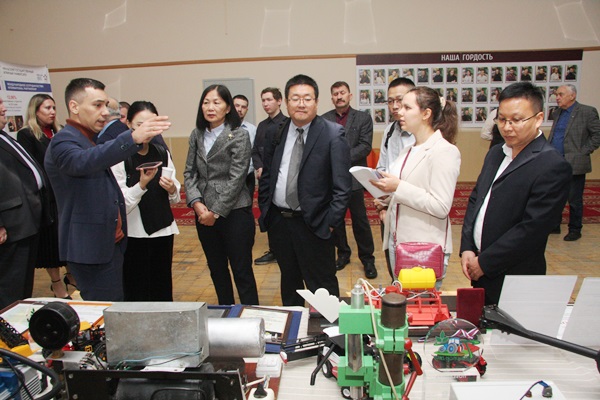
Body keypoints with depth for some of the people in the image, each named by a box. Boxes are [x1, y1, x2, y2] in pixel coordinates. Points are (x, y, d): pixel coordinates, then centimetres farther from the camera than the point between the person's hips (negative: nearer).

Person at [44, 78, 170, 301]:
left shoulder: (95, 139, 15)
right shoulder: (64, 141, -14)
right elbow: (83, 162, -39)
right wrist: (132, 138, -51)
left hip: (110, 242, 9)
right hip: (90, 247, -9)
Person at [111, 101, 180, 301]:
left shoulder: (162, 153, 8)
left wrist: (172, 189, -4)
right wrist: (142, 185, -24)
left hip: (163, 231, 5)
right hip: (133, 235, -4)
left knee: (163, 292, 9)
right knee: (137, 295, 2)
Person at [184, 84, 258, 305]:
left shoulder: (239, 136, -8)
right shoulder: (196, 135, 8)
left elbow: (236, 178, -13)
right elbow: (189, 173, 7)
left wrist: (216, 212, -14)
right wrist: (197, 203, -9)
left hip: (234, 212, -6)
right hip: (204, 215, 6)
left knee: (242, 271, 2)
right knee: (217, 270, 17)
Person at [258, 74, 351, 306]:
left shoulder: (333, 134, -10)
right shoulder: (275, 133, 6)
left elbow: (342, 185, -12)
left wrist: (331, 222, -15)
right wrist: (264, 210, 7)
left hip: (313, 224, -5)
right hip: (278, 221, 6)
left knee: (322, 287, 5)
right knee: (289, 280, 22)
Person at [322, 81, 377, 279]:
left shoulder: (363, 118, 1)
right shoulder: (323, 119, 7)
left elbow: (365, 146, -8)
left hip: (353, 176, -2)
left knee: (360, 220, 3)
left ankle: (367, 258, 14)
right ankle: (343, 254, 27)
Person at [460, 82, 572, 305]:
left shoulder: (553, 167, -17)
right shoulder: (496, 154, 8)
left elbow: (532, 229, -21)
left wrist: (484, 263, -16)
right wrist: (467, 249, -1)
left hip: (514, 278, -6)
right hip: (479, 271, 7)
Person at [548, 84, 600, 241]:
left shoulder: (587, 112, -8)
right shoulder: (557, 113, 11)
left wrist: (583, 152, -13)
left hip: (574, 164, -6)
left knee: (574, 200, 5)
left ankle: (575, 230, 19)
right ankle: (554, 225, 28)